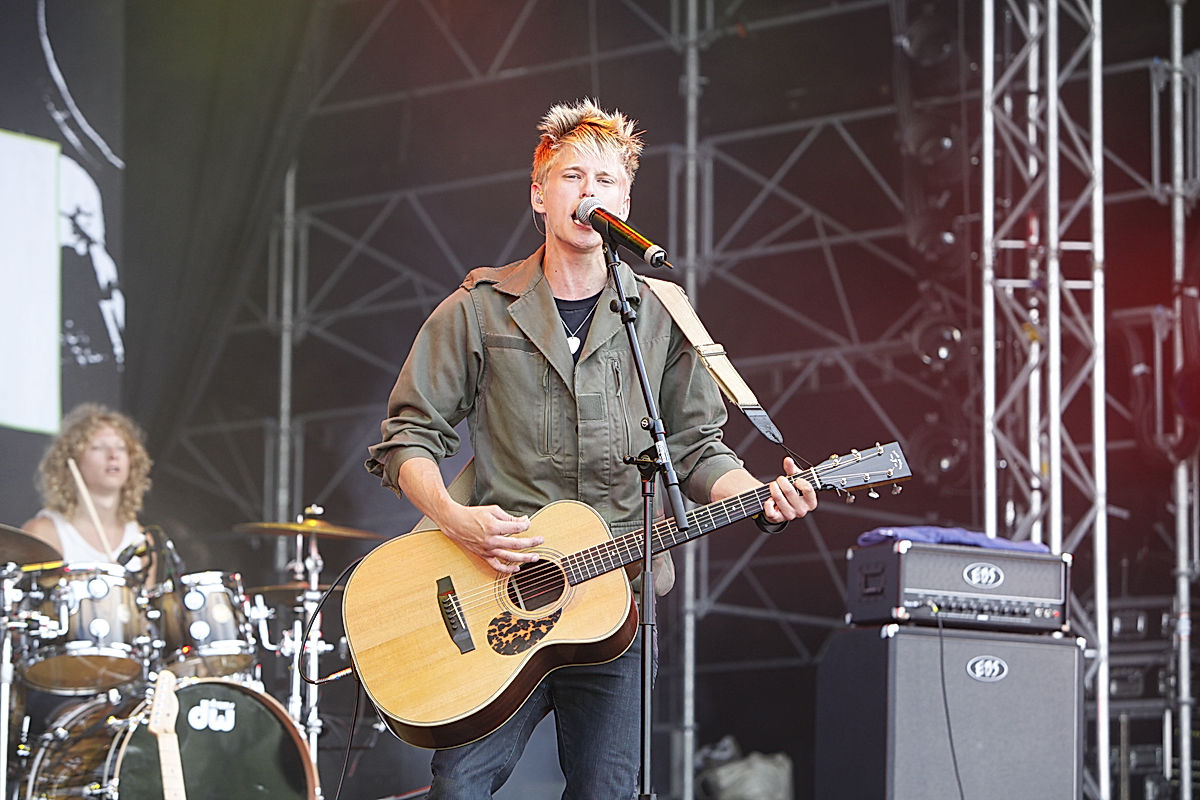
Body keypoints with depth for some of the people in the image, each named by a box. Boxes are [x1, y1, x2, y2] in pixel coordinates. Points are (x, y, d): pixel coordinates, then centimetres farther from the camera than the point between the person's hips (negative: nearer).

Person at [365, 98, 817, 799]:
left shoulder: (661, 317, 8)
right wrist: (454, 517, -14)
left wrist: (759, 497, -8)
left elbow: (697, 449, 12)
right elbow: (410, 436, 4)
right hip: (500, 592, -2)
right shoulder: (479, 310, 3)